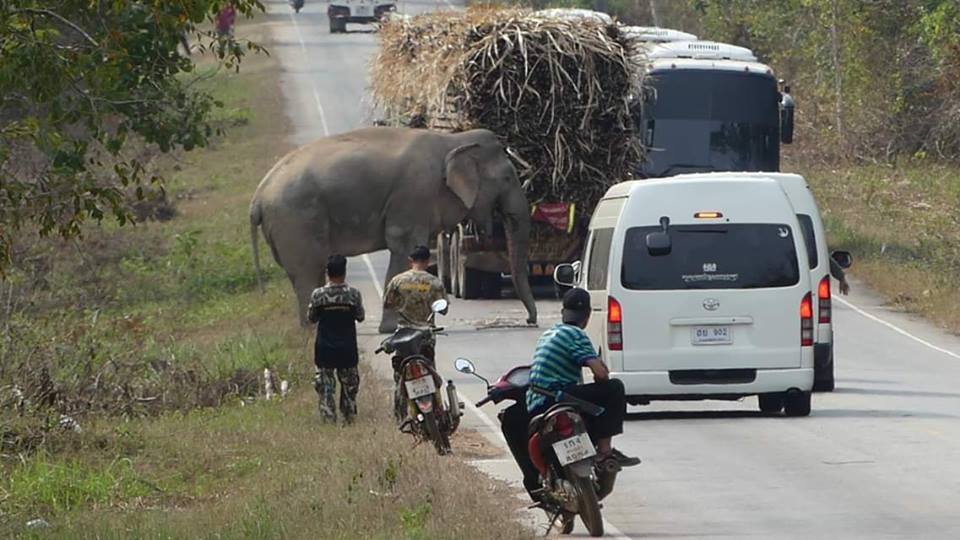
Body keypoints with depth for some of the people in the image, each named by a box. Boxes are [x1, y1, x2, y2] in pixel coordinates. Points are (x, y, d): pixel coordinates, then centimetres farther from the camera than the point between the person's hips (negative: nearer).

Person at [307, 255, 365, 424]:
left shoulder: (318, 295, -10)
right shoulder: (353, 294, -10)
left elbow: (311, 317, 2)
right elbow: (360, 316, 3)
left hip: (324, 348, -1)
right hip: (347, 347, 1)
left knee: (325, 385, 4)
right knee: (349, 384, 15)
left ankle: (329, 418, -5)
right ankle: (349, 418, 20)